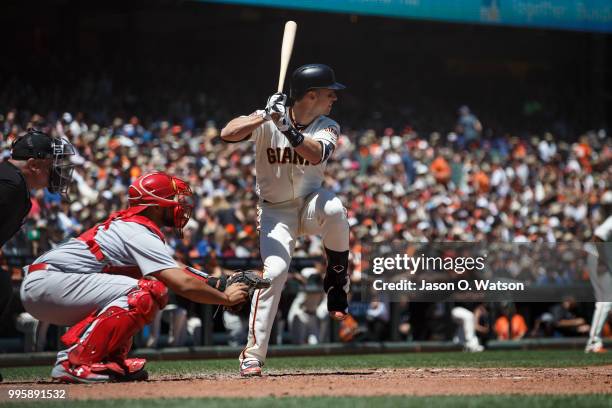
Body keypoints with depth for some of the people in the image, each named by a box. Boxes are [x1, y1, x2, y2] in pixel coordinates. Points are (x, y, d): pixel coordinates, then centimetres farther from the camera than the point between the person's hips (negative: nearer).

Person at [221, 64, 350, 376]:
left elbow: (316, 154, -27)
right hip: (275, 212, -2)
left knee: (333, 209, -34)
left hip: (310, 203, 2)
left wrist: (288, 129, -40)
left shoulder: (327, 127, -6)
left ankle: (337, 280, -12)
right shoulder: (267, 120, -12)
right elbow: (227, 134, -27)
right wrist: (265, 117, -37)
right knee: (274, 270, -22)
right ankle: (252, 354, -14)